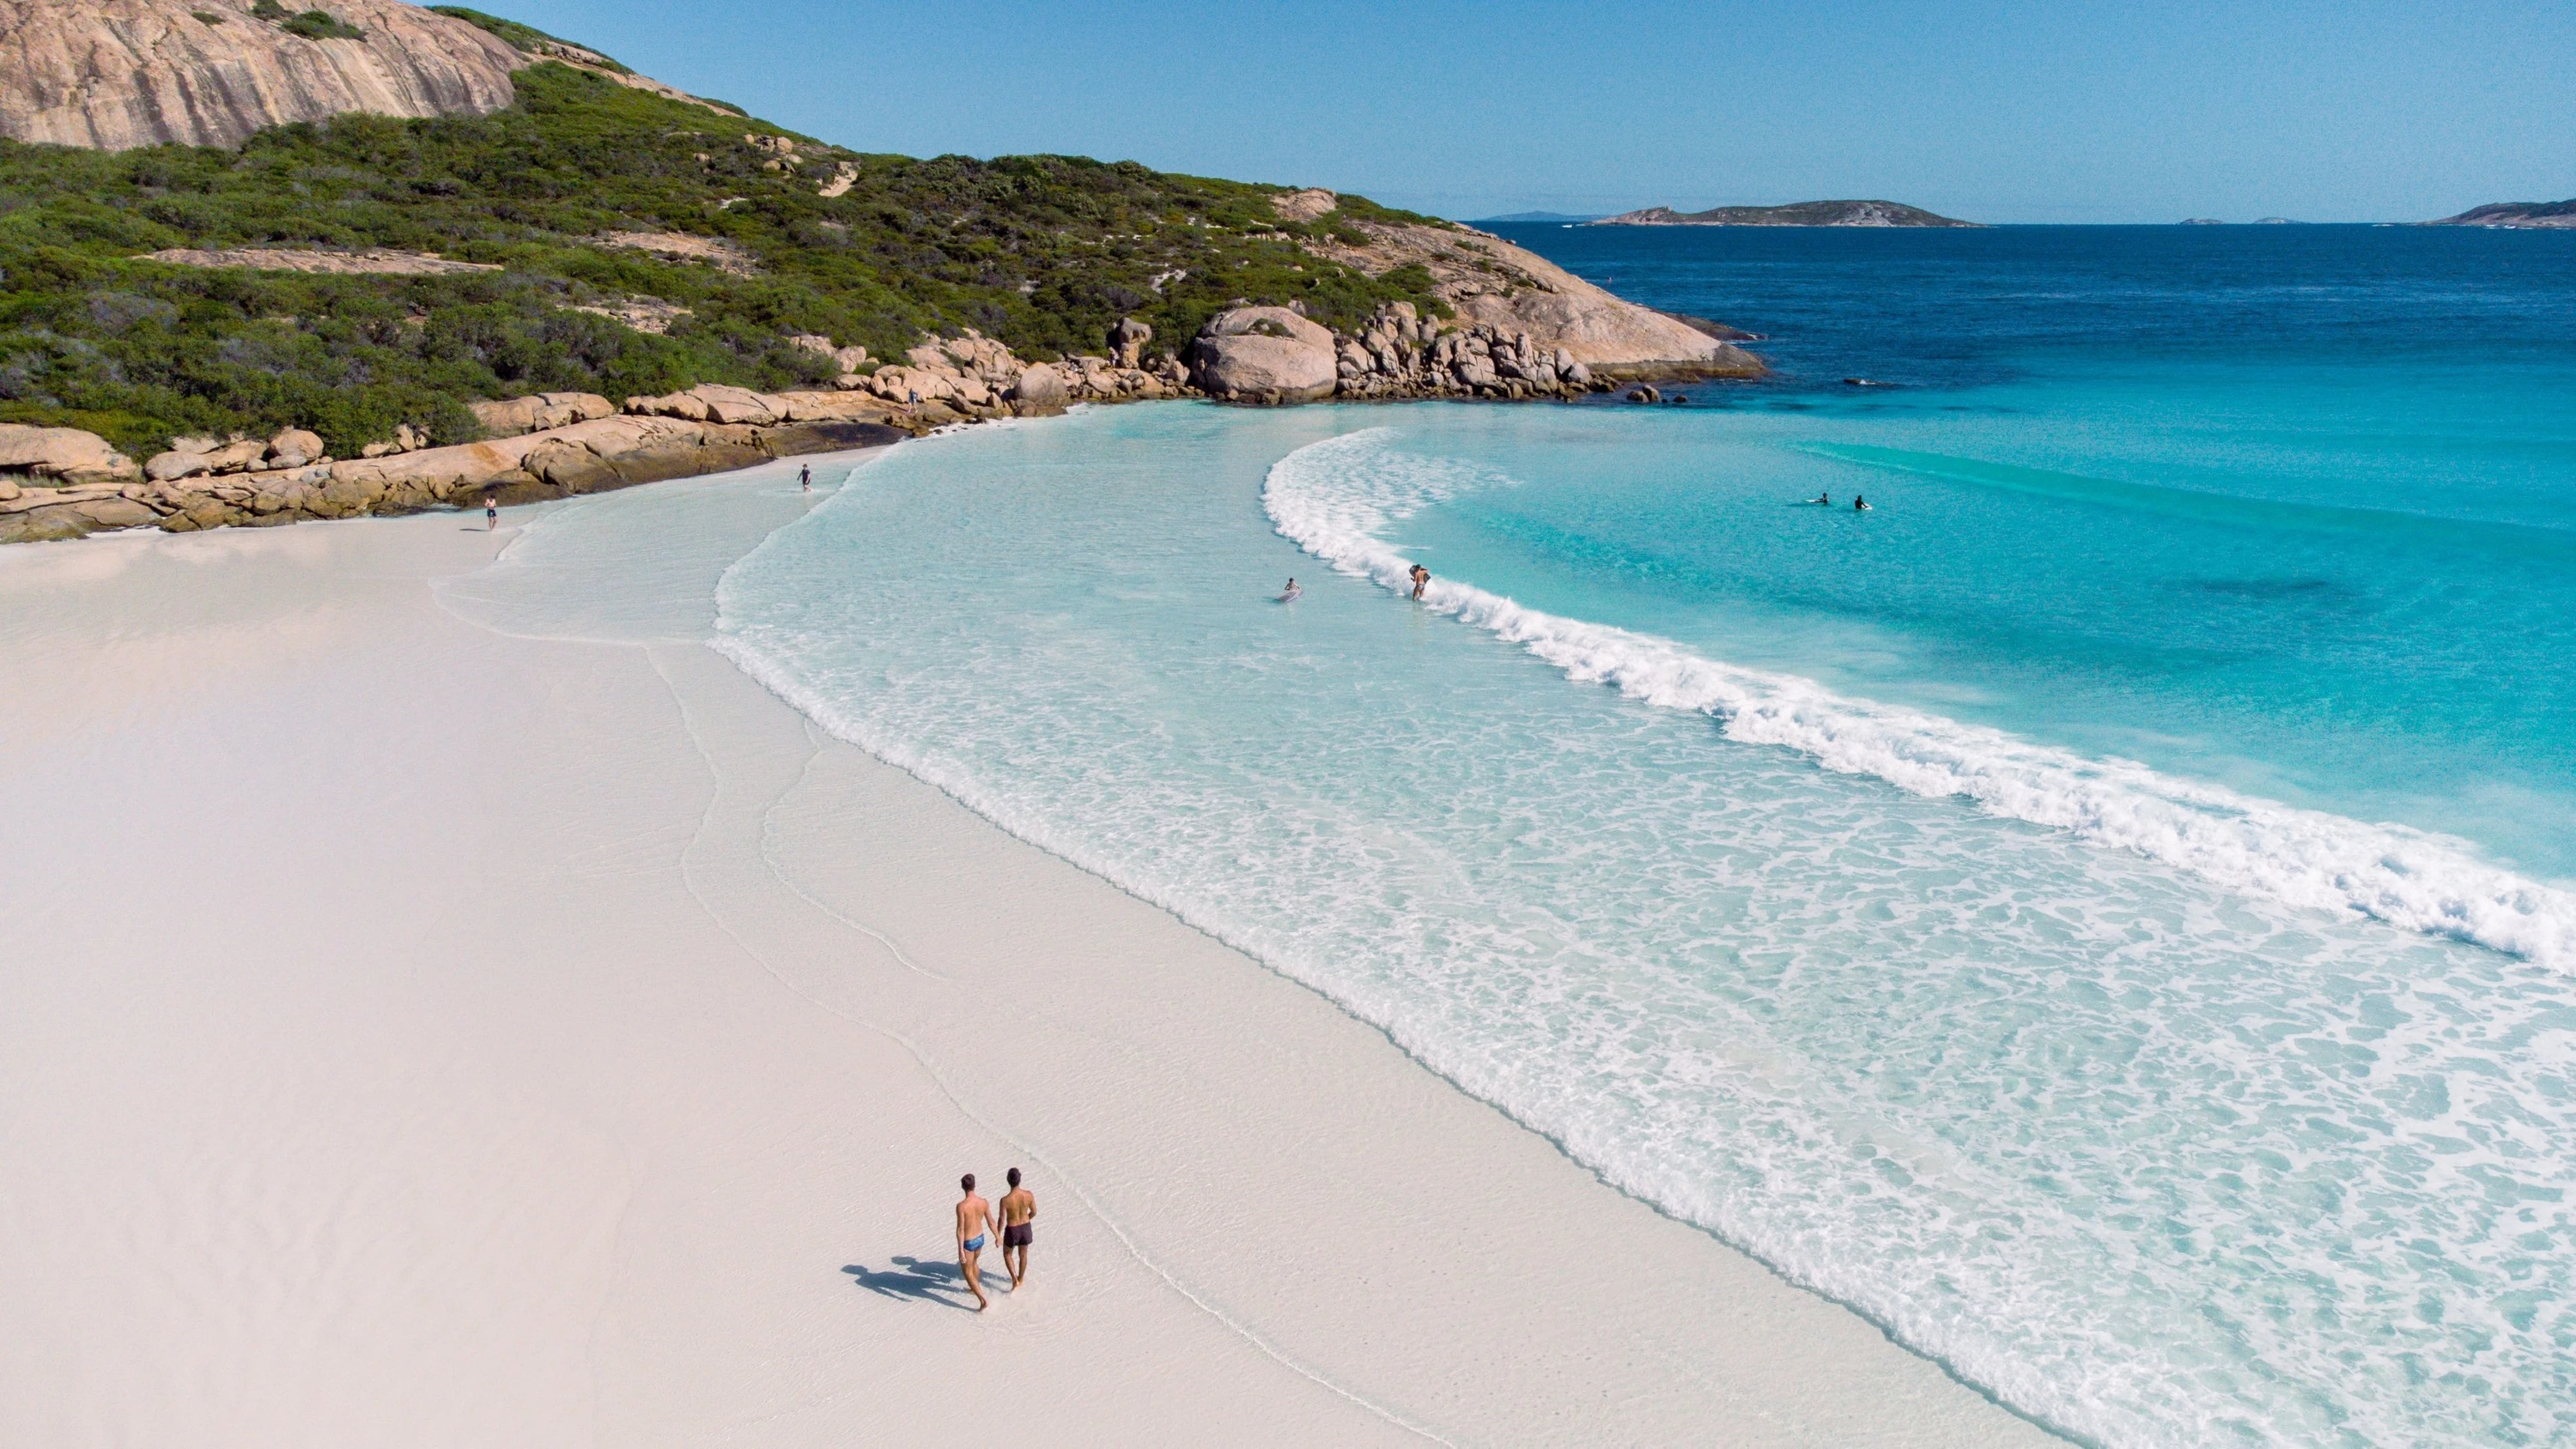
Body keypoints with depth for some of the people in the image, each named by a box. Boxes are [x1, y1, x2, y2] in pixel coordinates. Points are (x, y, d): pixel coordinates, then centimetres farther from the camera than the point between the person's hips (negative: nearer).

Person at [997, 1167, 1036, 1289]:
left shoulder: (1005, 1200, -29)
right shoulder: (1029, 1195, -20)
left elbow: (1002, 1220, -19)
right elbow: (1034, 1212, -4)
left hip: (1012, 1230, -3)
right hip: (1026, 1228, 3)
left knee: (1007, 1254, 26)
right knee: (1023, 1254, 27)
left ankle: (1015, 1279, 15)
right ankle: (1021, 1279, 46)